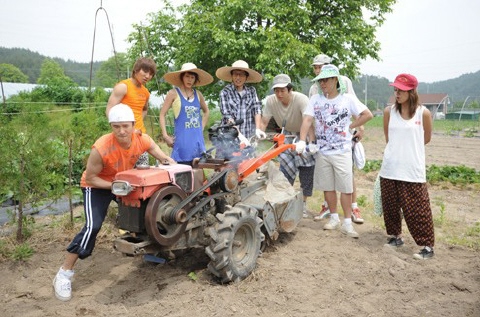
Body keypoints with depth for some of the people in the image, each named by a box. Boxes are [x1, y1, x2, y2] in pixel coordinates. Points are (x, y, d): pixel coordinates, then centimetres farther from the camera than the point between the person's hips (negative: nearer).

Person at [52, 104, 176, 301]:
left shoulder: (142, 140, -23)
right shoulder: (101, 148, -36)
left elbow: (165, 159, -9)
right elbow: (90, 178, -24)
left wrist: (174, 167, -30)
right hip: (97, 186, -5)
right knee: (93, 226, -21)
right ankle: (64, 274, -9)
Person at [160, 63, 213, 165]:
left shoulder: (198, 94, 12)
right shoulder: (173, 93, -1)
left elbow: (206, 111, 28)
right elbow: (162, 114, -1)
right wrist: (165, 136, -7)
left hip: (198, 139, 5)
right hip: (182, 139, -5)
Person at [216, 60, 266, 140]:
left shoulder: (252, 91, 9)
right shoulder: (225, 92, -1)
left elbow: (257, 110, 1)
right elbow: (227, 116, -8)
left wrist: (258, 129, -14)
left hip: (250, 136, 3)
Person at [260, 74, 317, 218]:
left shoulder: (301, 99, -30)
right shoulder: (271, 101, -18)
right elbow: (264, 122, -13)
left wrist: (311, 143, -51)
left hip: (305, 135, -3)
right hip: (288, 135, 3)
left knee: (307, 170, -4)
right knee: (285, 168, -2)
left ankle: (303, 203, 10)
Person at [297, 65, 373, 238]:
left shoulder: (347, 99, -2)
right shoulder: (316, 99, 2)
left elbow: (367, 114, 2)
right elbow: (307, 120, -8)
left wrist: (350, 126, -4)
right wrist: (302, 141, -22)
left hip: (342, 151, -2)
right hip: (322, 151, 2)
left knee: (346, 188, 0)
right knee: (328, 187, 11)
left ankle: (347, 223, 11)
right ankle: (334, 217, 28)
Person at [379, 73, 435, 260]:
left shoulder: (423, 113, -5)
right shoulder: (389, 112, 2)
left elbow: (426, 139, 8)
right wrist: (398, 149, 10)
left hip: (413, 170, -3)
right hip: (389, 169, 3)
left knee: (417, 210, 0)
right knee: (390, 207, 12)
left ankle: (428, 246, 12)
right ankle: (396, 236, 31)